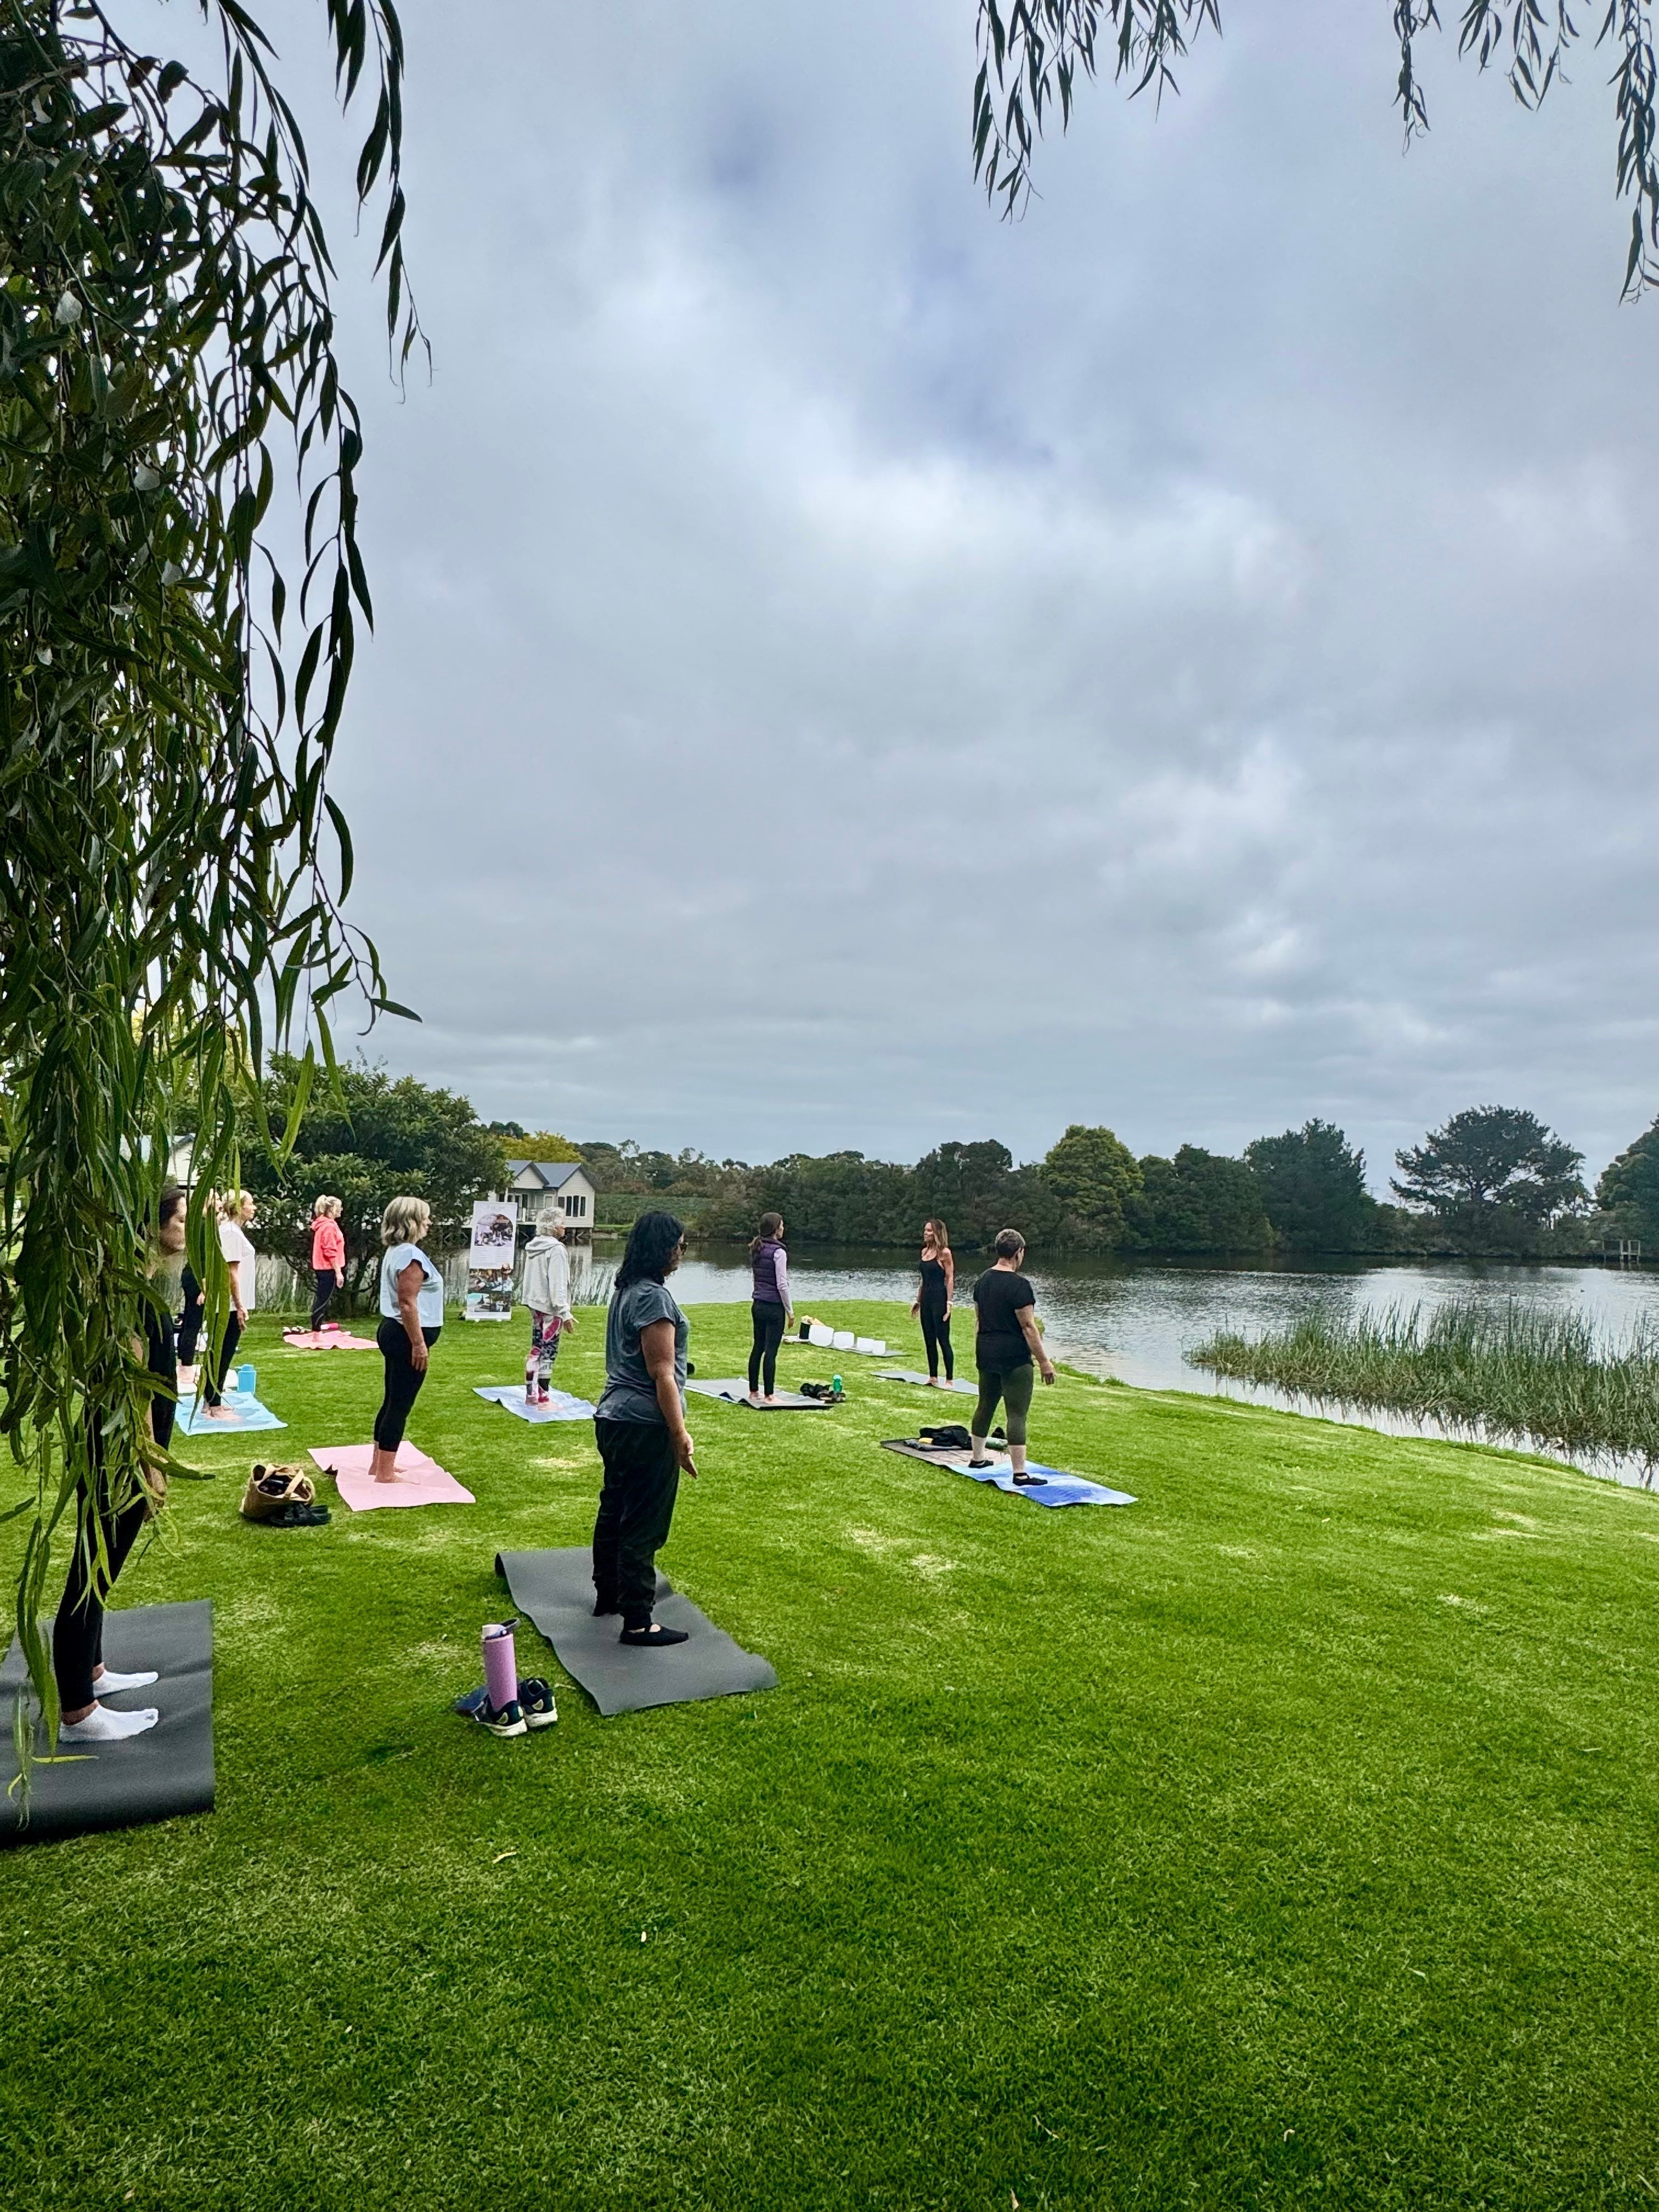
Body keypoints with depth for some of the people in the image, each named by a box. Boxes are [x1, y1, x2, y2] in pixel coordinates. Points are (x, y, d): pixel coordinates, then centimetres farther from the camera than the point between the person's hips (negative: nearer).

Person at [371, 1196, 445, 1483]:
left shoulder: (395, 1252, 13)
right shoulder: (411, 1255, -19)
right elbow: (408, 1304, -23)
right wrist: (418, 1344, -21)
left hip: (392, 1332, 11)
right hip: (406, 1337, -11)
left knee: (392, 1401, 18)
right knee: (400, 1405, -4)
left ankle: (379, 1463, 28)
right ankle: (385, 1473, 3)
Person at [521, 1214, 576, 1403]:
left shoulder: (532, 1247, 11)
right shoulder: (556, 1249, -16)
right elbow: (558, 1285, -19)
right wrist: (565, 1313, -18)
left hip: (535, 1305, 9)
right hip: (550, 1308, -9)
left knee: (536, 1351, 15)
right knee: (548, 1353, -3)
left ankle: (531, 1395, 20)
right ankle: (542, 1400, 0)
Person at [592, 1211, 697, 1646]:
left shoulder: (626, 1291, 10)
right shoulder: (654, 1297, -20)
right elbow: (662, 1373, -21)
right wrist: (679, 1433, -18)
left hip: (614, 1417, 10)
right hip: (645, 1426, -10)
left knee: (614, 1510, 20)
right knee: (644, 1525, -1)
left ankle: (607, 1594, 35)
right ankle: (638, 1622, 7)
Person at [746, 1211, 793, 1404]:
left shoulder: (756, 1250, 8)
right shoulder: (778, 1252, -16)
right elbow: (782, 1285, -17)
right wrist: (790, 1311, -8)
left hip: (758, 1305, 8)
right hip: (774, 1307, -8)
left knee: (757, 1348, 14)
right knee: (771, 1352, -3)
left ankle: (753, 1391, 21)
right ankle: (769, 1396, 1)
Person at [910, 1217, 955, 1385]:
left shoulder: (945, 1253, -9)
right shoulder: (925, 1251, 12)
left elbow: (950, 1279, -11)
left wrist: (949, 1303, -16)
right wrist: (917, 1299, 17)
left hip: (939, 1299, -8)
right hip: (926, 1299, 8)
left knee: (943, 1340, -5)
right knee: (929, 1340, 11)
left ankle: (949, 1380, 0)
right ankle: (933, 1377, 20)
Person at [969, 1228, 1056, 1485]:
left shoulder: (983, 1280, 8)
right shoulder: (1019, 1285, -17)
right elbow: (1028, 1326, -17)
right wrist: (1044, 1361, -11)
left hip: (986, 1355, 8)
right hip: (1014, 1358, -8)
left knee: (986, 1405, 19)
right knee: (1017, 1414, -5)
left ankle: (977, 1457, 31)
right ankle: (1020, 1473, -5)